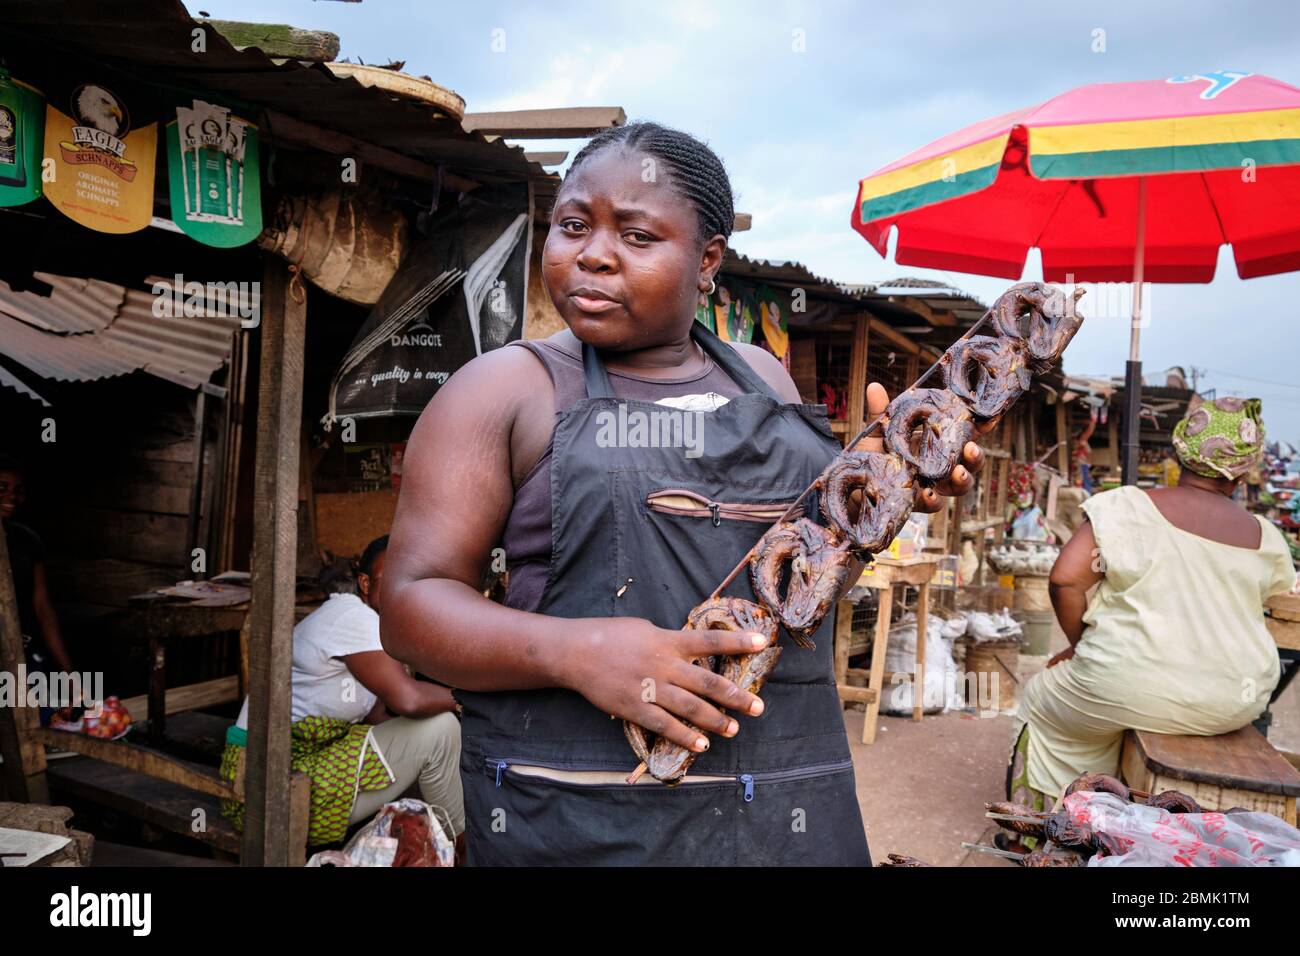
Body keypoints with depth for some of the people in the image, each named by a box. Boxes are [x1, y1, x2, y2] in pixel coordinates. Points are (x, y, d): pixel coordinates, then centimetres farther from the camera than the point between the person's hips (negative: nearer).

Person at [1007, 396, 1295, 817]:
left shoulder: (1128, 506, -12)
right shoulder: (1265, 537, 0)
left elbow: (1065, 578, -18)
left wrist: (1081, 644, -3)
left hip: (1134, 692, -4)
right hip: (1235, 705, 5)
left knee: (1042, 703, 21)